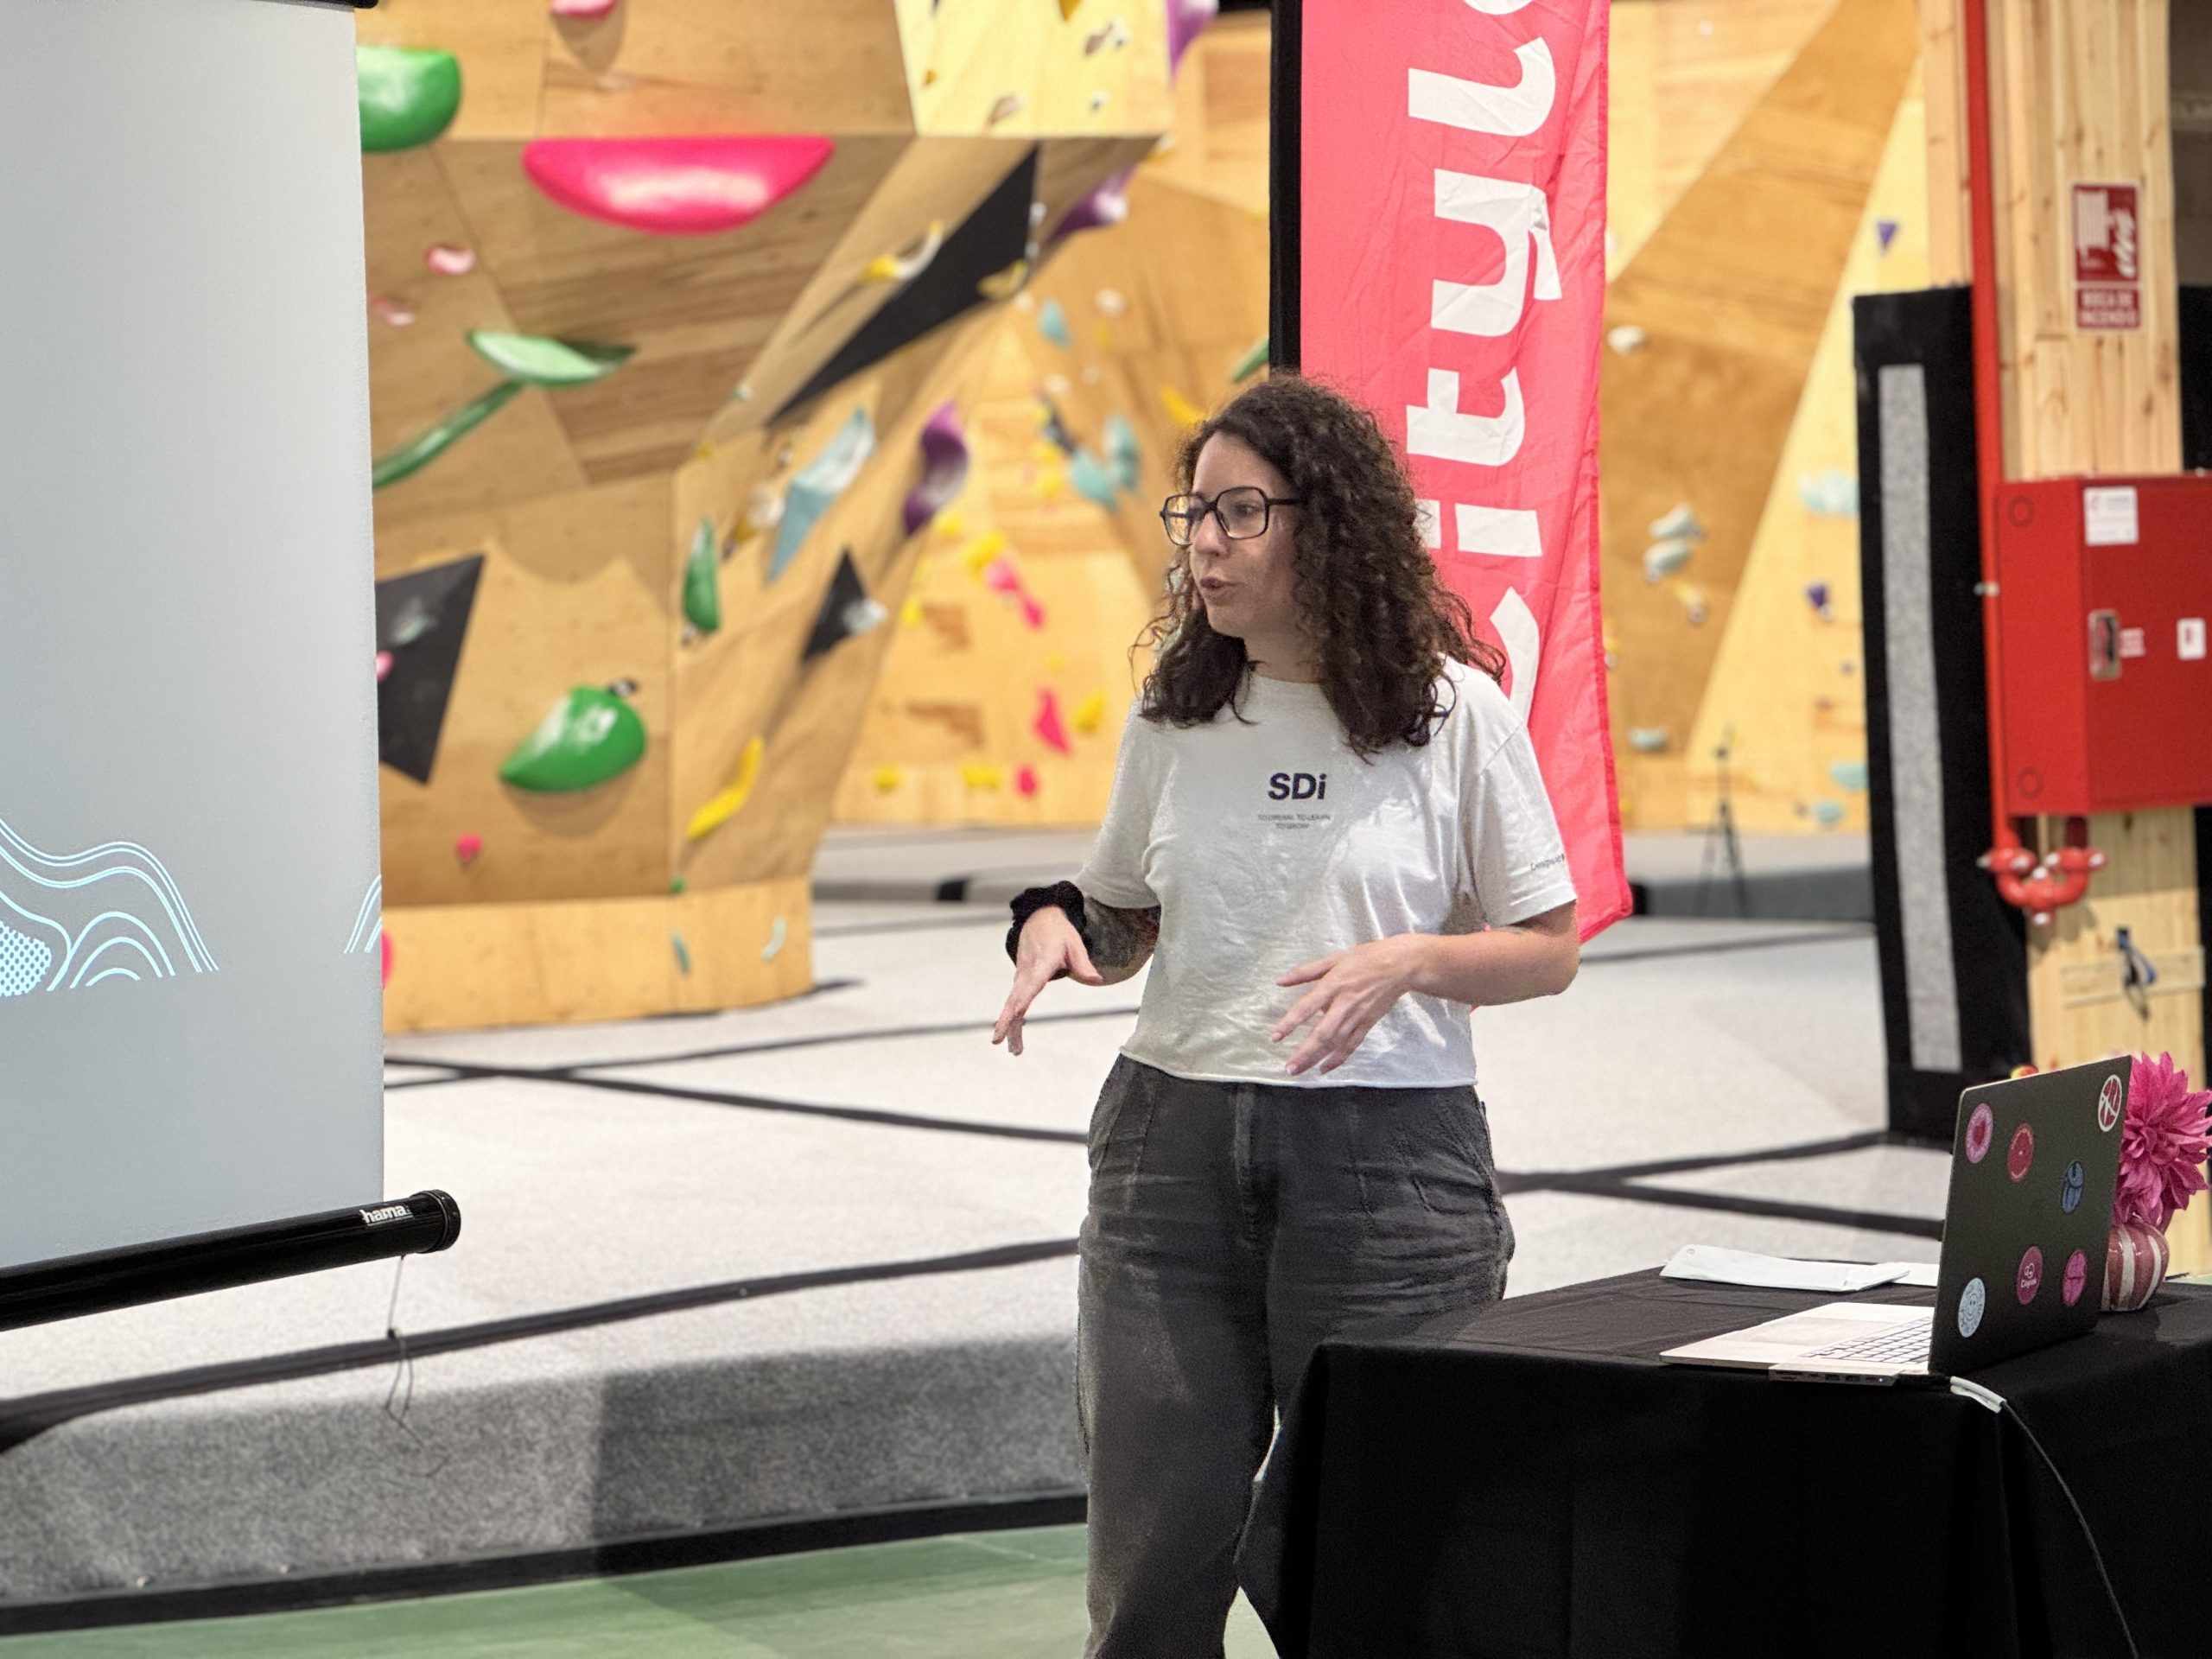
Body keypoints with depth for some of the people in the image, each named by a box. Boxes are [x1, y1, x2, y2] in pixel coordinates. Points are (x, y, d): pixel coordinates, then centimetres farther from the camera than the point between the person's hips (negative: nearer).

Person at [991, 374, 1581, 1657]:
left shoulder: (1454, 711, -3)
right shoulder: (1173, 718, 8)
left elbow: (1550, 948, 2)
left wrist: (1411, 961, -16)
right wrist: (1054, 921, -3)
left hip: (1388, 1158, -3)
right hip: (1174, 1145, 3)